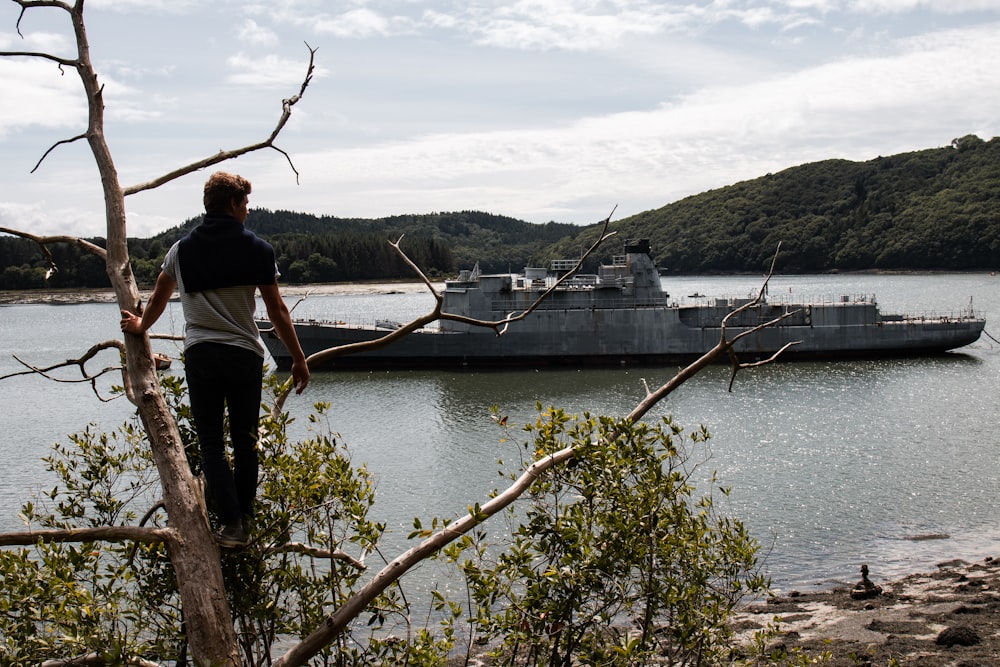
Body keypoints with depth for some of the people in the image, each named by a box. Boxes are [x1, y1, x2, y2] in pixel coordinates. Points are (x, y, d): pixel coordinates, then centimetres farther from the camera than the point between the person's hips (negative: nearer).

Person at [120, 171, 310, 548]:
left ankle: (231, 523, -7)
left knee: (211, 444, 5)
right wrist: (299, 360, 5)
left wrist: (140, 326, 43)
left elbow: (158, 300, 22)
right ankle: (244, 519, 15)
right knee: (245, 442, 11)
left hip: (199, 356, 1)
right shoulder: (257, 249, -2)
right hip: (245, 355, -1)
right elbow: (277, 312, -2)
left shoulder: (181, 250, 7)